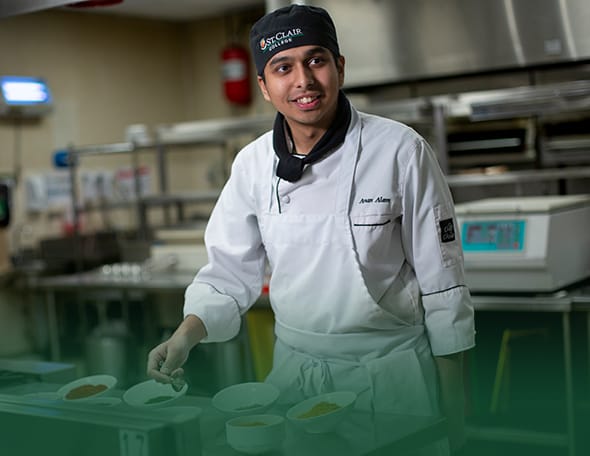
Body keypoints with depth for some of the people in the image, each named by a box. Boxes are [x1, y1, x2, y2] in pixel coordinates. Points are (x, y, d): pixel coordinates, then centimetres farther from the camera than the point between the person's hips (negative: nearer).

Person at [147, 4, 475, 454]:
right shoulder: (253, 163, -3)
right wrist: (188, 333, -12)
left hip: (391, 367, -3)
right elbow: (231, 269, 6)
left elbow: (441, 280, -8)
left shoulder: (401, 151, -14)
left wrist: (452, 404, -5)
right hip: (296, 368, 3)